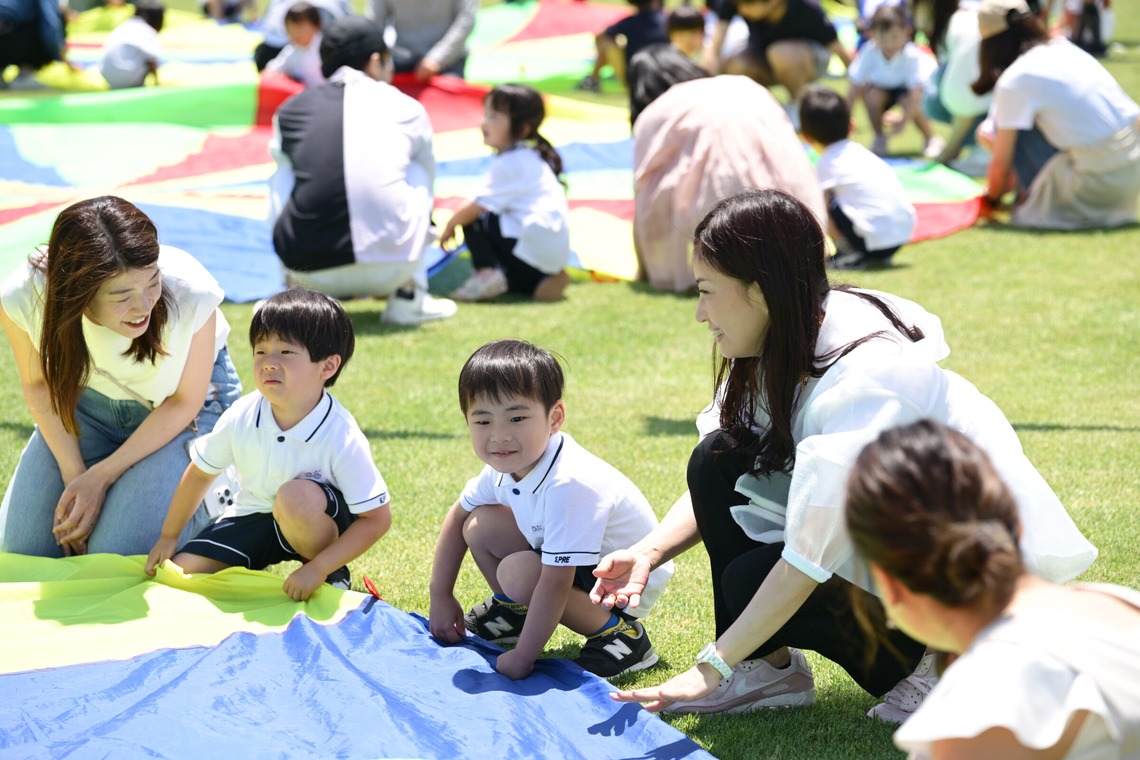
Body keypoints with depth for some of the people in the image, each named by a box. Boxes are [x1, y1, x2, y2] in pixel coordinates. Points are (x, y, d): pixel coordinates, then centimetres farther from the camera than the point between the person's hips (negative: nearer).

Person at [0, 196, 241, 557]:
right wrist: (75, 475, -15)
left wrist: (101, 476, -17)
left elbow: (184, 403, -17)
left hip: (178, 413, -3)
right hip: (88, 403, 3)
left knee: (119, 555, -18)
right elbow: (40, 385, -7)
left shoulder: (190, 294, -36)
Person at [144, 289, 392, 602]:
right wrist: (169, 536, 10)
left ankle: (334, 576, -10)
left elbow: (378, 517, -25)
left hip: (316, 525, -4)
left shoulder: (341, 438, -28)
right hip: (254, 516, 4)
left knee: (297, 495, -38)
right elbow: (200, 471, 2)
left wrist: (318, 569, -30)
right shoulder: (242, 417, -16)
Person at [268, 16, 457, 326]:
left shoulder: (290, 111, 16)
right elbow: (428, 174, 32)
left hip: (308, 271, 1)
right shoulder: (406, 110, 14)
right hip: (387, 271, -1)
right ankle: (407, 297, 20)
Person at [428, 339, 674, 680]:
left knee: (518, 572, -30)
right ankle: (515, 611, 20)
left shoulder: (568, 485, -36)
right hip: (567, 561, 8)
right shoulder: (505, 466, -10)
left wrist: (522, 658, -29)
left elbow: (555, 583, -35)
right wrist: (440, 598, 10)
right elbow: (458, 517, 10)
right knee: (480, 526, -4)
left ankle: (620, 633, -13)